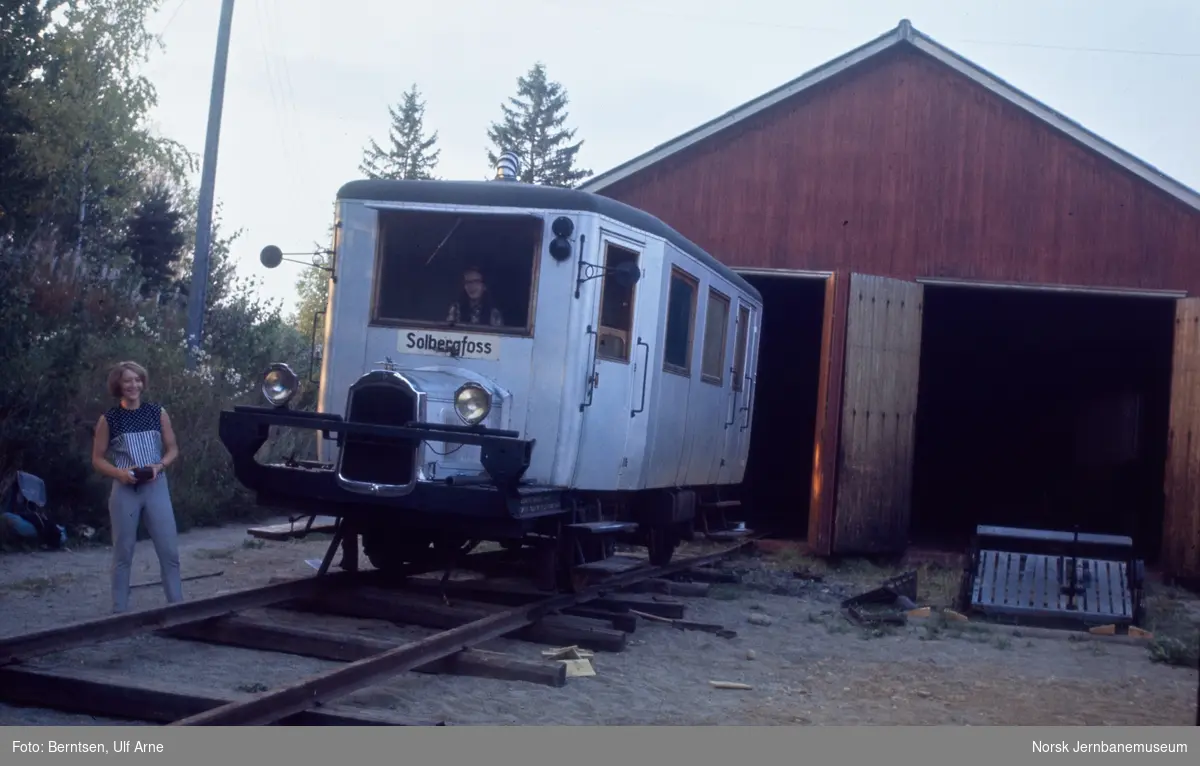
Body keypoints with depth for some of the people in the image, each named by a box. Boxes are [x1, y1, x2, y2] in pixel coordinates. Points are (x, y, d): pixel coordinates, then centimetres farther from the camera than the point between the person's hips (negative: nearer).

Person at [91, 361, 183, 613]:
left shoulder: (157, 412, 5)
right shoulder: (109, 419, 1)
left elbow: (172, 449, 10)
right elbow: (97, 460, 4)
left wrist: (159, 466, -10)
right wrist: (119, 473, -14)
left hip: (156, 487, 1)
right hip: (125, 490, -1)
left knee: (169, 551, -1)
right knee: (123, 554, 5)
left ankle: (177, 606, 6)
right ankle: (120, 612, 12)